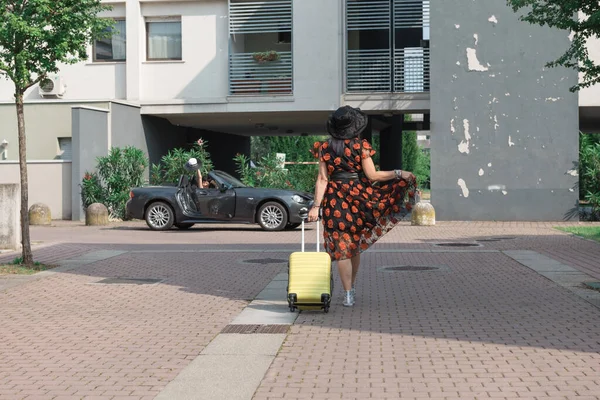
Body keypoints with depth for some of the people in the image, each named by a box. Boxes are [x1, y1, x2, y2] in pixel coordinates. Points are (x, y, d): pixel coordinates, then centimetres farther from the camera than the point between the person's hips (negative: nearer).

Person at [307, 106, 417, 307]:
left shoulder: (324, 148, 0)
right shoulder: (360, 146, -6)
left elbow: (322, 179, -5)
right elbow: (372, 175, -9)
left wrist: (317, 205, -5)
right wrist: (398, 173, -1)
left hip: (335, 201, 1)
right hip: (359, 198, 0)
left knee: (342, 248, 3)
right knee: (355, 246, 16)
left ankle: (348, 295, 3)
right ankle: (352, 288, 21)